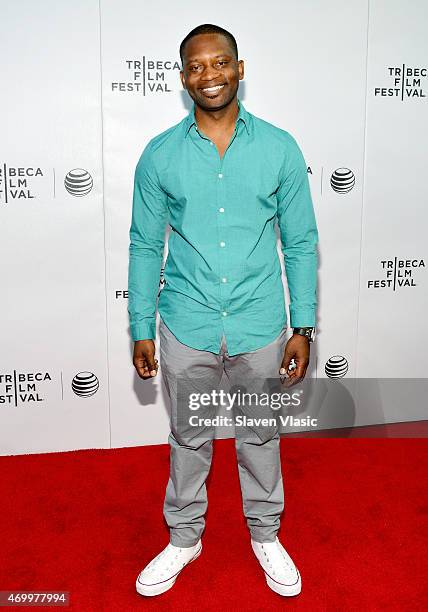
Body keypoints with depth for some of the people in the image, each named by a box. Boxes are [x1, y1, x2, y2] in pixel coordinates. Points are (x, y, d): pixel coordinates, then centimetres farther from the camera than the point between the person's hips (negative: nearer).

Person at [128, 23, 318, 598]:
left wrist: (303, 327, -3)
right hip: (187, 328, 0)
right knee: (189, 437, 16)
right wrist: (141, 331, 1)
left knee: (261, 436, 17)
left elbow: (301, 243, 0)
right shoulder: (159, 155, -3)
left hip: (260, 326, 0)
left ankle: (266, 535, 41)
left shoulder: (281, 148, -4)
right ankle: (184, 537, 40)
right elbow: (145, 246, 2)